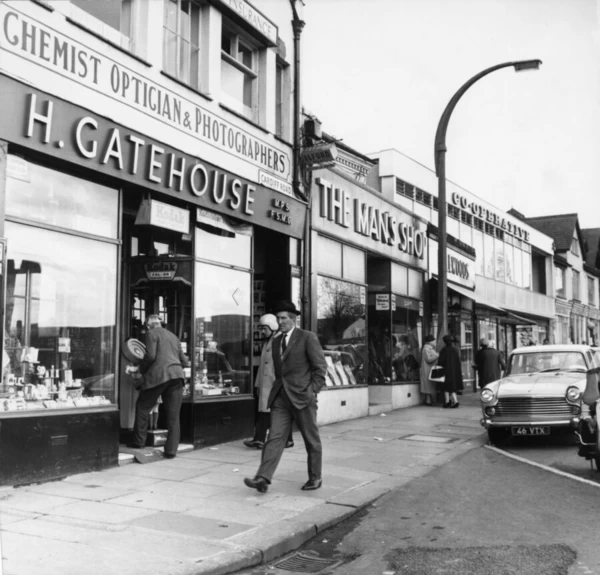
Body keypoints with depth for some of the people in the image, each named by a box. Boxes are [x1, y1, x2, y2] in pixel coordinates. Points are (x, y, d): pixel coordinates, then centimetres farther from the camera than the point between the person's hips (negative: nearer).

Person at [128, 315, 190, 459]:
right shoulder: (173, 336, 24)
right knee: (173, 416, 6)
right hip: (177, 376, 6)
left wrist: (141, 370, 5)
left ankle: (138, 442, 15)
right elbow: (184, 361, 20)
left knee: (142, 407, 12)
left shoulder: (151, 334, 4)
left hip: (159, 375, -5)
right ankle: (171, 450, 4)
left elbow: (150, 356, -10)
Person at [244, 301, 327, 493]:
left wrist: (313, 390, -11)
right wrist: (278, 387, 13)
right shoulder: (276, 341, 15)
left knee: (311, 439, 6)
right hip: (280, 397, 5)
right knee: (275, 437, -5)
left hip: (302, 396, -5)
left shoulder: (307, 337, -4)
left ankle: (315, 478, 20)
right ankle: (263, 479, -13)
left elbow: (320, 366, -6)